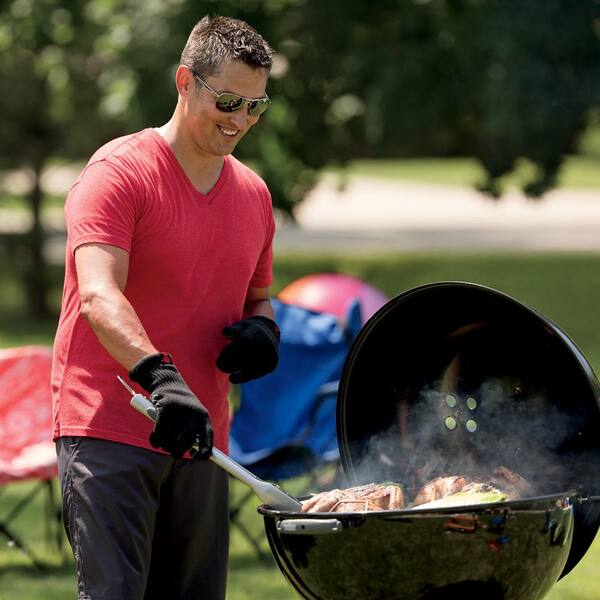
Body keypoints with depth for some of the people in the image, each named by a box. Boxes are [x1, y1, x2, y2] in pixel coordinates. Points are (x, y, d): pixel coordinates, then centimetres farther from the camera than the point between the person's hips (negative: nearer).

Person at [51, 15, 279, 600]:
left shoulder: (253, 194, 15)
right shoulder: (119, 173, -7)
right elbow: (98, 297, -21)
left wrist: (262, 328, 3)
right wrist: (161, 378, -36)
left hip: (198, 439, 7)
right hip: (108, 428, -6)